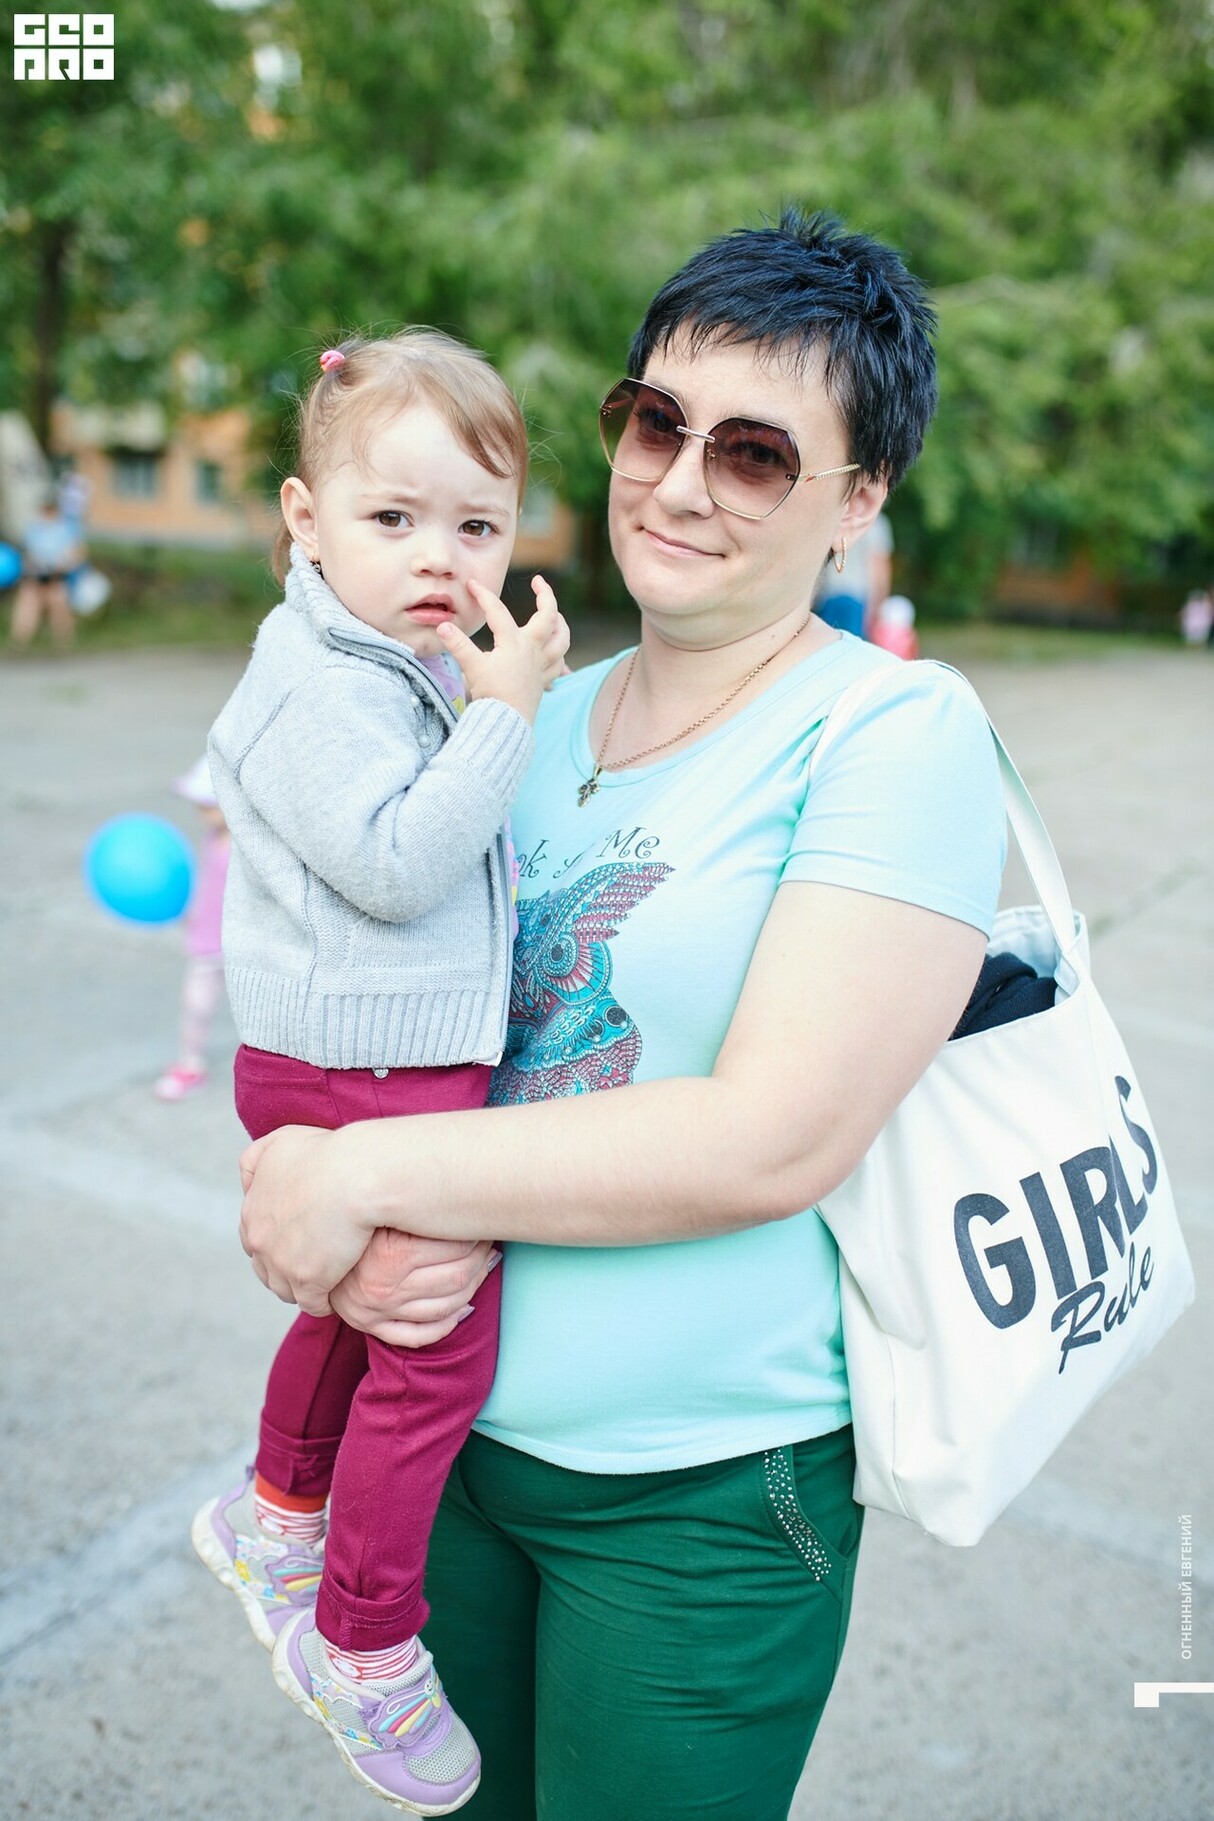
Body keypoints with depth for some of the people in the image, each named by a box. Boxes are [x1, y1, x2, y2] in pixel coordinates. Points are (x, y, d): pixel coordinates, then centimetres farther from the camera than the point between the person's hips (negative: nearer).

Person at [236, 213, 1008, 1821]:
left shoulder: (899, 733, -15)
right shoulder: (533, 716, 4)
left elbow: (780, 1137, -23)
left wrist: (375, 1173, -20)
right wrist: (375, 1240, -14)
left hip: (705, 1494, -5)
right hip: (449, 1428, 5)